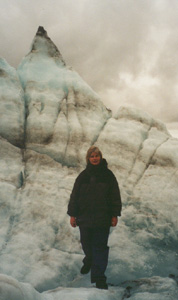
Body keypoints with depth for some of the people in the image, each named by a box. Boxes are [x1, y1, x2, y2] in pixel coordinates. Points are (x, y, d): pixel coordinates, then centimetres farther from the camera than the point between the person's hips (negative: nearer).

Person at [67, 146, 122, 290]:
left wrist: (114, 215, -2)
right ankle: (89, 261, 47)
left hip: (102, 218, -2)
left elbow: (115, 196, 2)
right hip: (84, 217, 2)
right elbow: (74, 195, 6)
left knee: (100, 247, -1)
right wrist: (72, 214, 2)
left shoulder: (108, 175, 0)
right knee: (86, 244, 15)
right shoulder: (83, 175, 4)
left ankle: (99, 278, 7)